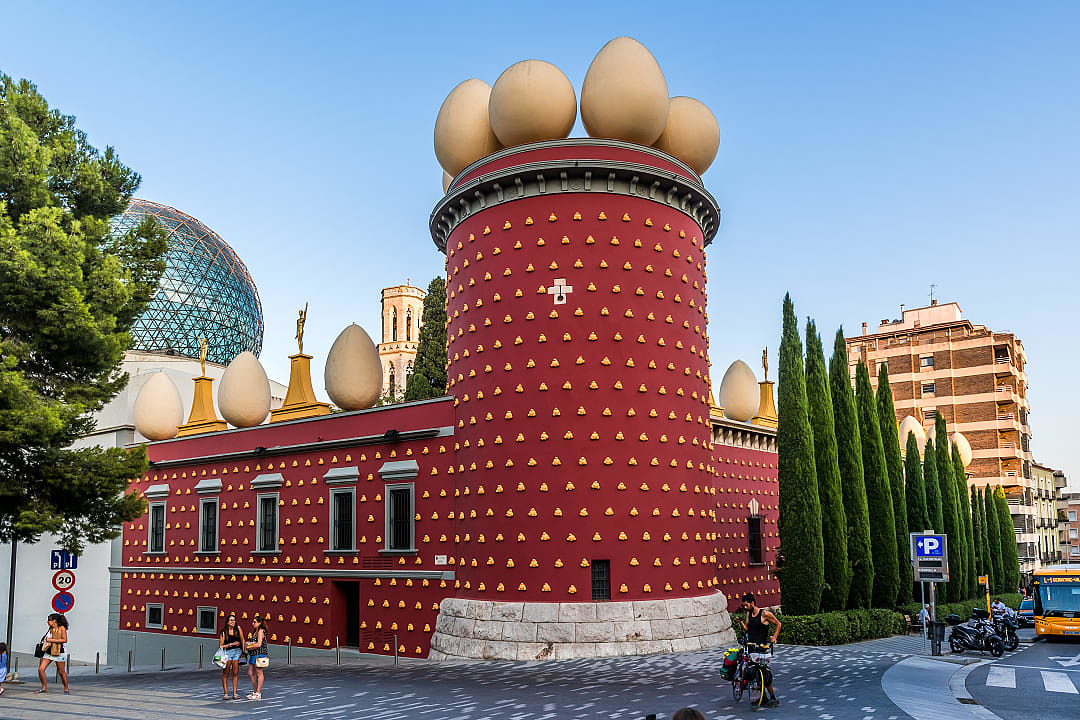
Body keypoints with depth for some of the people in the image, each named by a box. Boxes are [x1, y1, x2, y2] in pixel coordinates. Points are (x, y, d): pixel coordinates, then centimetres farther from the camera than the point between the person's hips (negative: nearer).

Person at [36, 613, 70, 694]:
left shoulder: (62, 628, -8)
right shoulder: (50, 628, 11)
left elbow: (64, 640, -17)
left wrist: (51, 640, -18)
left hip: (59, 652, -7)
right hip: (48, 652, 7)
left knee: (61, 672, 0)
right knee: (40, 669, -5)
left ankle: (66, 689, 14)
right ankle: (44, 688, 9)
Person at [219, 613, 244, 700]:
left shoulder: (238, 628, 2)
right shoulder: (223, 632, -5)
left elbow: (242, 640, 11)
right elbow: (220, 646, -4)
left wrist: (243, 651, 9)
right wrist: (231, 644, -13)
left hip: (237, 652, 2)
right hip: (227, 652, -2)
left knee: (235, 673, 3)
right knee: (225, 674, 1)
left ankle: (235, 694, 6)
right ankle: (226, 693, 8)